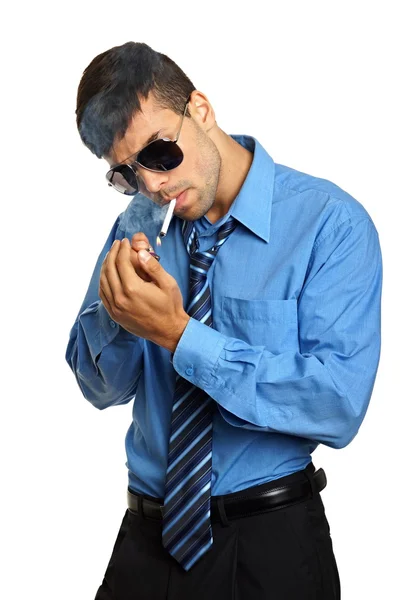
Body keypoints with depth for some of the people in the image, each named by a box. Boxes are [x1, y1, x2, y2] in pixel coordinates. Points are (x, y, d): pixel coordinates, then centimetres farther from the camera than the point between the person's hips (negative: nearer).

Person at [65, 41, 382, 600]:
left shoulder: (331, 223, -14)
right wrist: (116, 308, -16)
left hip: (270, 545, -4)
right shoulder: (139, 223, 1)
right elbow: (101, 386, 5)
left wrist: (179, 334, -25)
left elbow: (339, 406, -22)